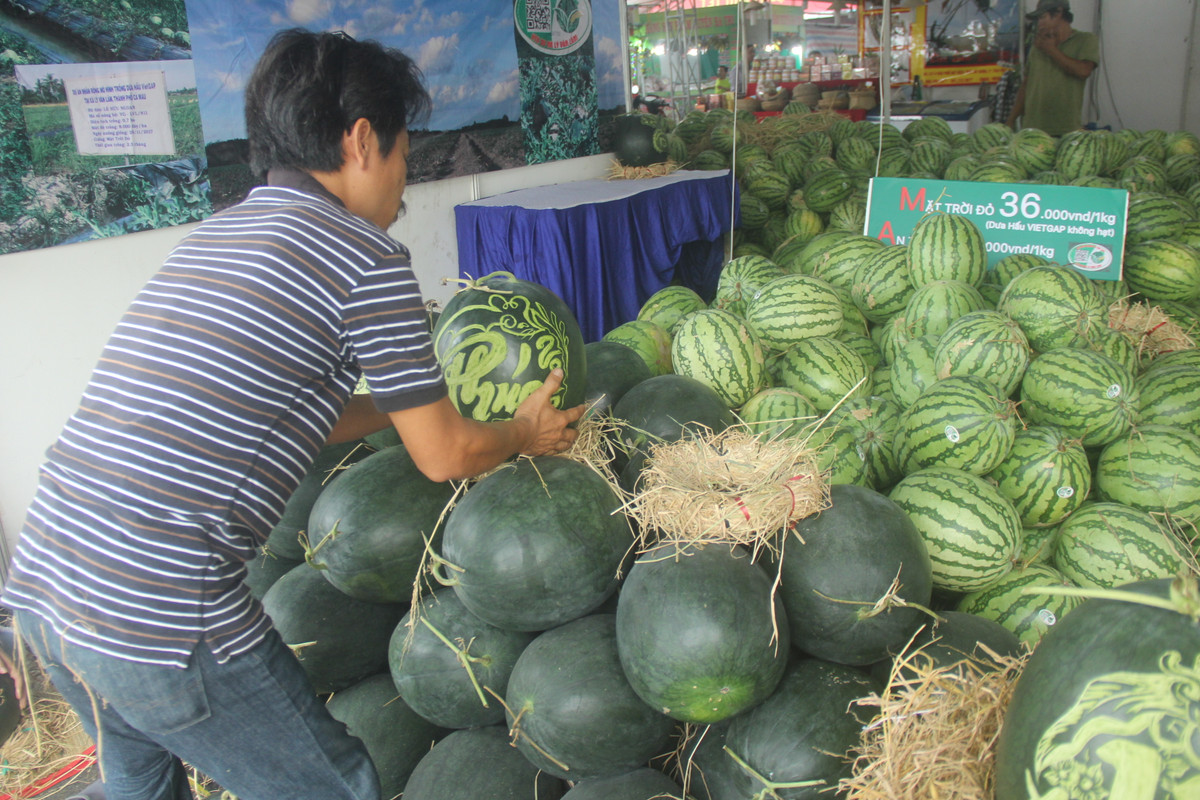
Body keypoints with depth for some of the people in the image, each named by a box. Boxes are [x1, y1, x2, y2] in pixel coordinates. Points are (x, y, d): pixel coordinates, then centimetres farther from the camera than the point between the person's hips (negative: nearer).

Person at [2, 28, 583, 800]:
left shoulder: (212, 236, 15)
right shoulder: (364, 255, -10)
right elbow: (446, 456, -2)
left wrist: (406, 402, 32)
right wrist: (526, 433, 18)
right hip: (164, 618, -9)